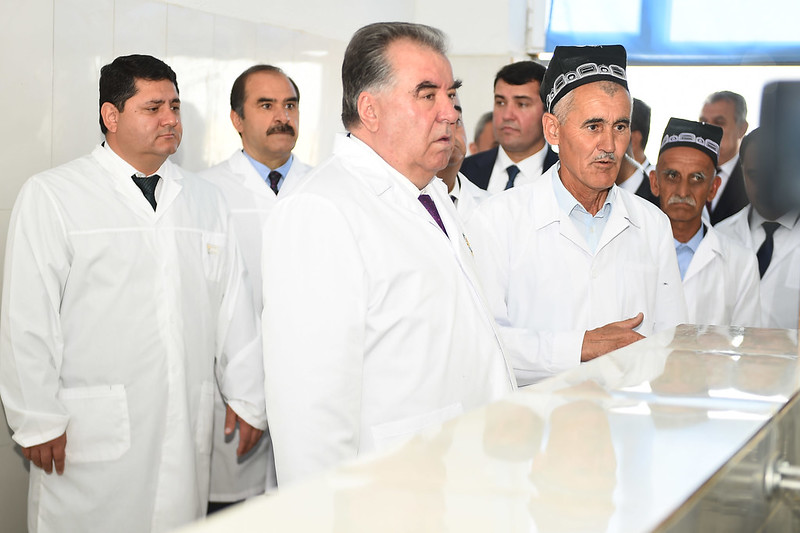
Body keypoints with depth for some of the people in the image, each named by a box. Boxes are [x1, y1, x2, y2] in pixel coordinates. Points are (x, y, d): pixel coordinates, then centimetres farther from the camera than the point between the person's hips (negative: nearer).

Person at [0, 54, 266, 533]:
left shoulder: (206, 200, 15)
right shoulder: (51, 194, 0)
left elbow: (234, 305, 16)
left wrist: (247, 399, 13)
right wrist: (39, 421, -7)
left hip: (187, 434, 4)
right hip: (90, 435, -4)